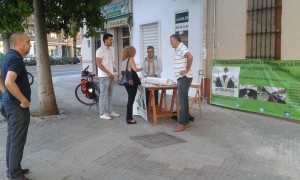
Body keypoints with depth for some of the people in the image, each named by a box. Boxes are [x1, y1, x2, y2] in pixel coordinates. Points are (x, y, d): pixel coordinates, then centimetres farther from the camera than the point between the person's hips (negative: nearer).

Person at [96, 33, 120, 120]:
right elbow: (98, 63, -17)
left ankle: (108, 111, 22)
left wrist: (114, 71, 8)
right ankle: (102, 113, 2)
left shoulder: (109, 50, 15)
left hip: (111, 76, 9)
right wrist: (108, 73, -19)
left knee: (109, 94, 13)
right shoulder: (100, 50, -11)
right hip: (104, 76, -8)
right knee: (103, 94, -4)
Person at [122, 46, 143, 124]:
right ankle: (129, 118, -2)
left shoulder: (124, 60, 14)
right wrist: (141, 69, 1)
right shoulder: (131, 59, -8)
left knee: (130, 99, 17)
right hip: (132, 81, -8)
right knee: (131, 99, -4)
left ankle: (129, 117, 23)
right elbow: (135, 69, -19)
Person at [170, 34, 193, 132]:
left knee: (182, 101, -7)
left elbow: (190, 57, -33)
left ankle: (182, 123, -1)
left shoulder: (182, 48, -14)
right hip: (181, 78, 10)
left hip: (184, 78, -10)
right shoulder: (178, 49, 17)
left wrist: (187, 70, -24)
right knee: (183, 101, 13)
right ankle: (186, 122, 21)